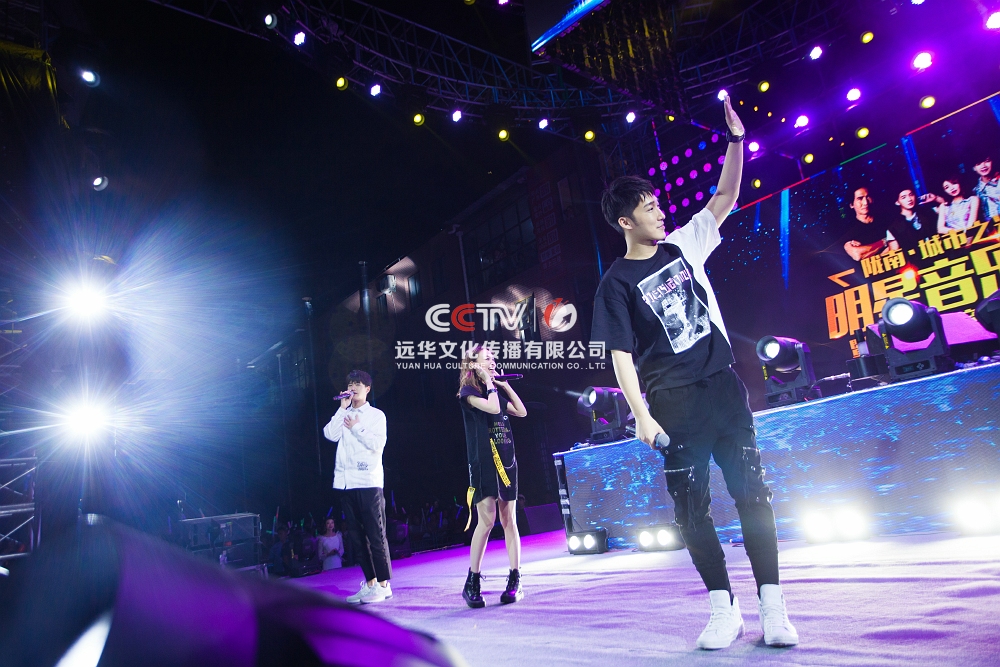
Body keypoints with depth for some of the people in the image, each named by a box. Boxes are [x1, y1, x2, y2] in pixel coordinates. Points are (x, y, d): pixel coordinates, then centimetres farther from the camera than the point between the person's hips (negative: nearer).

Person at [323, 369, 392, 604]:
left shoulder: (376, 415, 4)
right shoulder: (343, 415, 17)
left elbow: (377, 443, -8)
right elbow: (330, 434, -1)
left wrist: (356, 428, -6)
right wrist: (343, 408, -2)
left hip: (368, 481, -5)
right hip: (346, 482, 5)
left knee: (376, 534, -5)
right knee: (356, 536, 8)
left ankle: (383, 585, 2)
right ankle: (370, 583, 16)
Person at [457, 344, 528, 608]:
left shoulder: (496, 391, 17)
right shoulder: (469, 392, -3)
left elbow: (521, 411, 13)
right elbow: (492, 407, -19)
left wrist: (505, 385, 11)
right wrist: (489, 382, -6)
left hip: (506, 461, 6)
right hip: (483, 463, -6)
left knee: (509, 521, 5)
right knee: (487, 519, -10)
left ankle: (515, 581, 10)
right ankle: (472, 583, 2)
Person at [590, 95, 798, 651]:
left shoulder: (683, 245, 11)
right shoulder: (617, 282, -2)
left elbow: (726, 196, 14)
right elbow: (621, 354, -7)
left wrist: (736, 139, 2)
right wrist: (641, 415, -14)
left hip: (723, 386, 4)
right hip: (673, 402, -3)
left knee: (752, 492, 1)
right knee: (692, 507, 1)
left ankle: (772, 605, 9)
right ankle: (725, 608, 13)